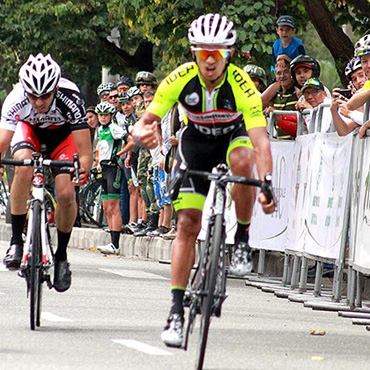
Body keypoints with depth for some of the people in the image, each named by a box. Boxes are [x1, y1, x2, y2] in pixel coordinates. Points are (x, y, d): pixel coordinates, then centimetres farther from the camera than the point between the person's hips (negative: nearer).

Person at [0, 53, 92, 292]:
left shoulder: (70, 98, -38)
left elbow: (85, 151, -38)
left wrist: (82, 170, -57)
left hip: (63, 133, 0)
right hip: (29, 129, 0)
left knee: (67, 194, -18)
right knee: (24, 167, -32)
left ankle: (62, 255, 7)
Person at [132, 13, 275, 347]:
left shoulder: (241, 83, -31)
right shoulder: (180, 79, -26)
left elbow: (260, 140, -39)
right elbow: (145, 122, -21)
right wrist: (144, 134, -47)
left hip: (233, 137, -1)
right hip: (196, 141, 1)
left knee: (242, 160, -38)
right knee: (187, 223, -10)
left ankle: (243, 241, -16)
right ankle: (177, 311, -6)